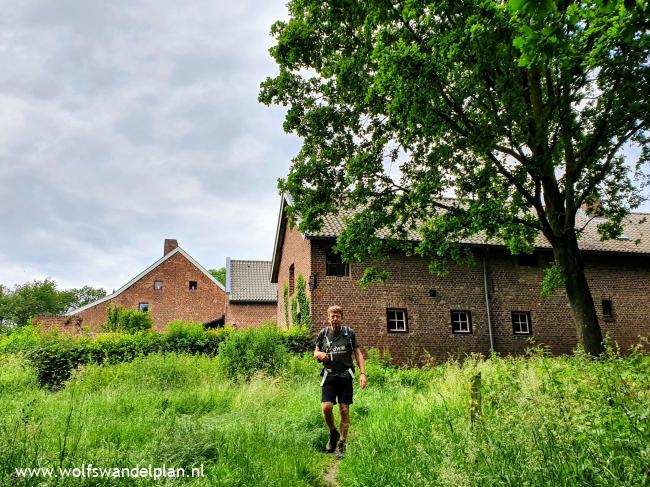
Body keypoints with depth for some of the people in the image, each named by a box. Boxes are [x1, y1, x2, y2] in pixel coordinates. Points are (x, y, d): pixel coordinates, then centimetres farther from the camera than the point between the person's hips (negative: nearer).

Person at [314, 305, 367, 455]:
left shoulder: (349, 333, 4)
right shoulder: (323, 333, 6)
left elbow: (358, 354, 5)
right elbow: (315, 353, 17)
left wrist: (363, 373, -6)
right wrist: (320, 354, -8)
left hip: (345, 376, 0)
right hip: (329, 376, 1)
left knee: (344, 410, 0)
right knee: (326, 407, -13)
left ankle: (342, 443, 15)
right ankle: (333, 433, 16)